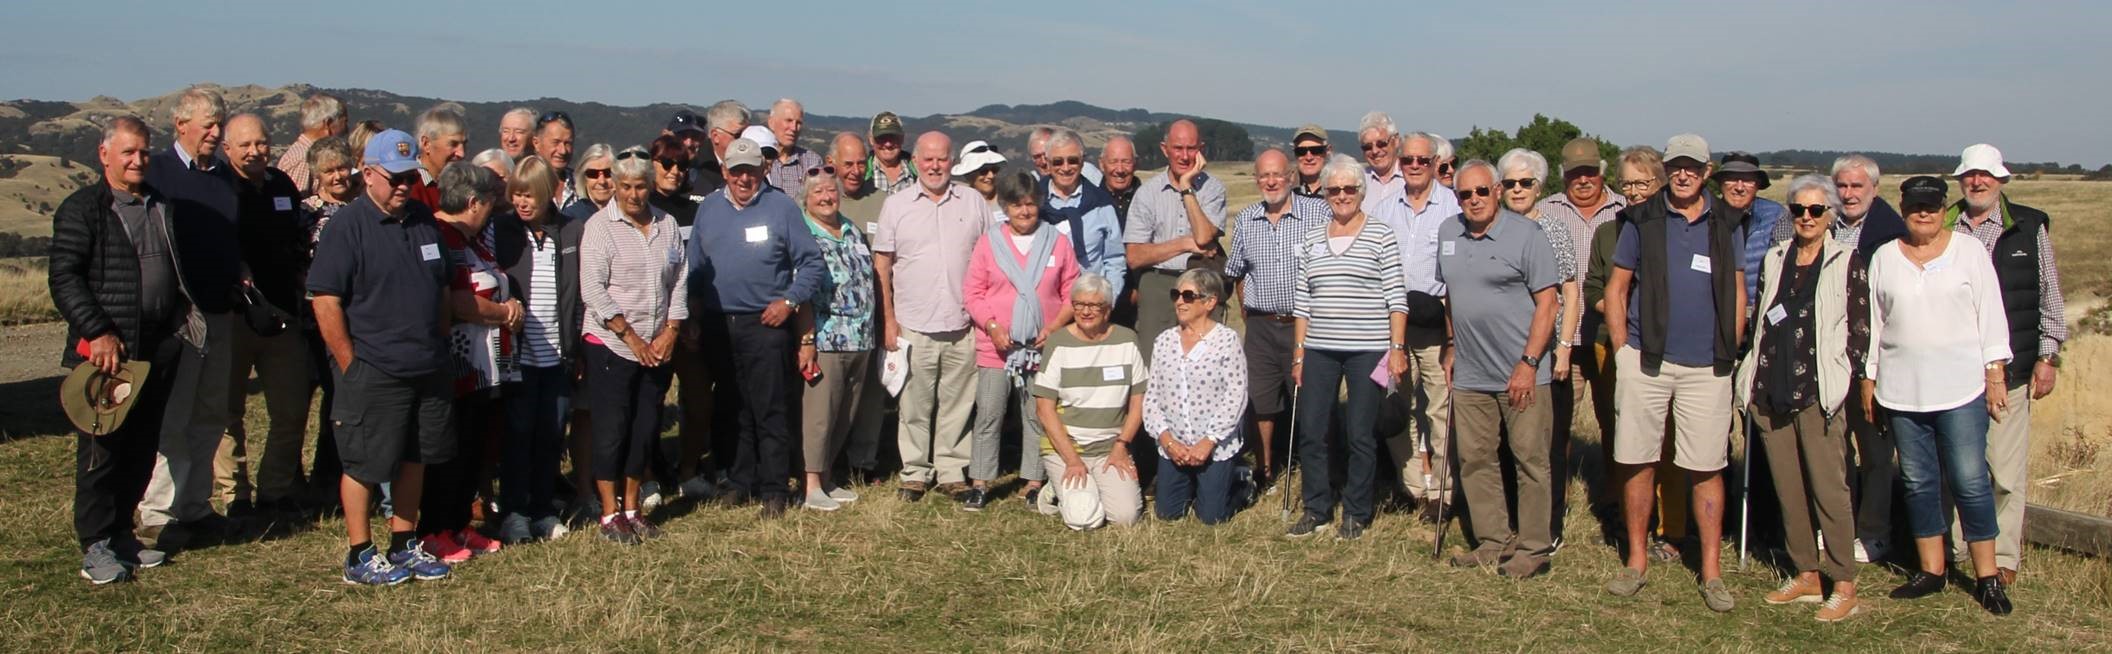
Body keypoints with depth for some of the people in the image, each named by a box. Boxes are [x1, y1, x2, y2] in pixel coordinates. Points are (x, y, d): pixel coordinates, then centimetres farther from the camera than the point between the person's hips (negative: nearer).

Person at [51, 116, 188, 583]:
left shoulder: (162, 207, 17)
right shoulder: (82, 209, -3)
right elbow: (65, 278, -10)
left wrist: (182, 319, 16)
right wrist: (98, 333, -17)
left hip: (159, 349, 6)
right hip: (105, 349, -6)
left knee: (143, 448, 10)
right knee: (101, 449, -1)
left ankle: (121, 532, 21)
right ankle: (95, 545, 7)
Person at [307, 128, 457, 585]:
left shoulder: (424, 221, 10)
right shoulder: (348, 225, -10)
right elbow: (324, 299, -14)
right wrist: (350, 364, -13)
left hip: (427, 370, 7)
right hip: (372, 372, -6)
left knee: (414, 459, 14)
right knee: (365, 463, 3)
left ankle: (405, 545, 27)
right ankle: (360, 556, 15)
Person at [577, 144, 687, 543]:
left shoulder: (667, 225, 9)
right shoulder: (599, 226, -5)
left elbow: (680, 282, 8)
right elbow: (593, 290, -11)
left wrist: (670, 333, -3)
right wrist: (632, 338, -13)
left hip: (658, 348, 5)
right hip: (611, 345, -4)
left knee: (645, 429, 9)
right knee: (612, 430, 0)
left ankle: (631, 509, 21)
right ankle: (610, 514, 9)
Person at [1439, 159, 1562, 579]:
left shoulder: (1528, 234, -7)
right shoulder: (1448, 234, 11)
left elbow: (1546, 303, -10)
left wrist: (1529, 363, -16)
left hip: (1522, 373, -6)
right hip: (1470, 375, 6)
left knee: (1530, 461, 0)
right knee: (1475, 461, 9)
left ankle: (1534, 548, 9)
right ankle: (1493, 542, 20)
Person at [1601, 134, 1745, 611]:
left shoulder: (1727, 223, 8)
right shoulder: (1641, 220, 4)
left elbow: (1737, 292, 12)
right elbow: (1616, 287, 7)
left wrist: (1729, 353, 5)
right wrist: (1622, 350, 1)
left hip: (1707, 367, 1)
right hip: (1646, 361, 0)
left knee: (1707, 468, 3)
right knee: (1635, 462, 3)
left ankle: (1711, 571, 11)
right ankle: (1636, 560, 16)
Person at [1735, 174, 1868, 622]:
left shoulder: (1849, 264, 0)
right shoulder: (1774, 260, 14)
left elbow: (1860, 331, -1)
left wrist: (1836, 375, -6)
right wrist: (1752, 374, 10)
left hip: (1817, 392, -5)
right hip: (1771, 392, 5)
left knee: (1828, 488, -6)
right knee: (1787, 489, 9)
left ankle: (1844, 587, 2)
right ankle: (1806, 575, 20)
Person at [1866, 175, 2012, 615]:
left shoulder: (1969, 252, 3)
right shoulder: (1884, 258, 8)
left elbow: (1991, 315, 2)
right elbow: (1873, 322, 10)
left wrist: (1995, 373, -3)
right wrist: (1868, 377, 8)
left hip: (1962, 388, -2)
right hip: (1901, 391, 3)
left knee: (1970, 480, -2)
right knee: (1918, 481, 8)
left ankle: (1987, 575, 8)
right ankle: (1930, 570, 17)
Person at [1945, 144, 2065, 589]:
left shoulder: (2031, 227, 6)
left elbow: (2050, 296, 9)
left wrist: (2048, 357, 4)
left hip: (2008, 369, -1)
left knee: (2007, 471, 0)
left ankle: (2003, 559, 11)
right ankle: (1951, 549, 17)